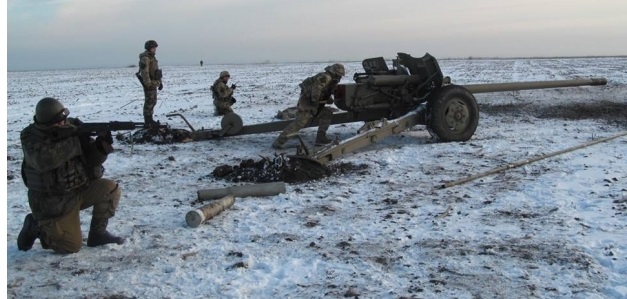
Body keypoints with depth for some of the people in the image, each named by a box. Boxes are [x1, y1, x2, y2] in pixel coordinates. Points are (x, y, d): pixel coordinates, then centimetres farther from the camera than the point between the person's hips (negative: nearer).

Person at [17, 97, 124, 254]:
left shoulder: (74, 127, -6)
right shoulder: (30, 136, -16)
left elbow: (91, 159, -6)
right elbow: (43, 160, -36)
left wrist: (102, 145, -29)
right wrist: (75, 143, -34)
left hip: (81, 188, 5)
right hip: (53, 202, -5)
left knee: (110, 189, -18)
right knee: (72, 246, -10)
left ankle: (97, 233, 1)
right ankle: (35, 226, 17)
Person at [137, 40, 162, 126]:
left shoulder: (152, 57, 16)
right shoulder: (145, 58, -15)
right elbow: (144, 72, -22)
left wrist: (160, 82, 22)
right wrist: (148, 84, -26)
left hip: (154, 83, 10)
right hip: (149, 84, -10)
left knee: (153, 102, 16)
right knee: (149, 102, -7)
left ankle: (150, 119, 26)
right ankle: (147, 122, -3)